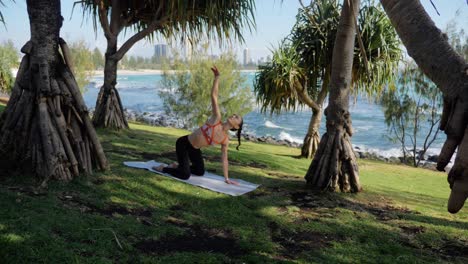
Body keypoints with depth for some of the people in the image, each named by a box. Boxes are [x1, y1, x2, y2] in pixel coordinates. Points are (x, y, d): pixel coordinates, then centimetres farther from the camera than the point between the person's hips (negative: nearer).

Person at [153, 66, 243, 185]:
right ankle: (163, 168, 12)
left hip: (194, 149, 6)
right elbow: (214, 96, -23)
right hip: (183, 143, -6)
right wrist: (217, 77, -32)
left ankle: (177, 166, 35)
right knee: (185, 175, -13)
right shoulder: (216, 118, -18)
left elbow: (224, 158, 3)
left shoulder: (226, 139, -5)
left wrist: (227, 178, 2)